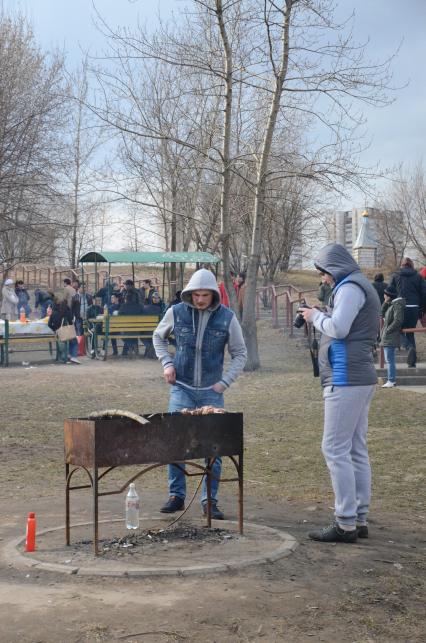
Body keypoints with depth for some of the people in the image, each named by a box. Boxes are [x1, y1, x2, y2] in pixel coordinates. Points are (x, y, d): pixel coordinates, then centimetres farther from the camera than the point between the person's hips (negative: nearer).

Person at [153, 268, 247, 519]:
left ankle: (210, 500, 12)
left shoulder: (227, 317, -5)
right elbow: (159, 337, 16)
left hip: (212, 391, 0)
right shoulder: (176, 312, -3)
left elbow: (240, 354, 4)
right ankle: (176, 495, 11)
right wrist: (167, 363, 1)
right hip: (182, 388, 0)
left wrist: (225, 382, -6)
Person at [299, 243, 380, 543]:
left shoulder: (350, 287, -9)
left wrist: (316, 316, -2)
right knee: (356, 450, 10)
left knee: (336, 449, -9)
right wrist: (322, 317, 11)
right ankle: (360, 519, 14)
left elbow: (338, 328, -19)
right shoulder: (360, 286, 22)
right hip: (359, 377, 10)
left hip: (346, 379, -10)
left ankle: (346, 524, -9)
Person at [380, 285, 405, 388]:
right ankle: (392, 380, 18)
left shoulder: (397, 305, -13)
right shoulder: (390, 304, 15)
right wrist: (385, 303, 5)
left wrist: (387, 330, -17)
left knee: (389, 360, -8)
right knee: (389, 360, 13)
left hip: (391, 337, -10)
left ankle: (391, 381, -6)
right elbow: (383, 314, 16)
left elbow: (398, 321, -20)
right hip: (387, 337, 10)